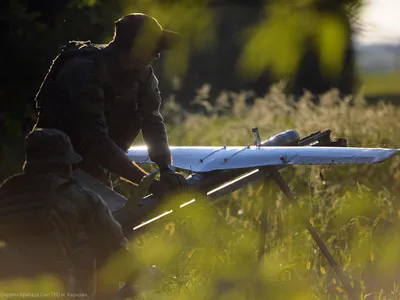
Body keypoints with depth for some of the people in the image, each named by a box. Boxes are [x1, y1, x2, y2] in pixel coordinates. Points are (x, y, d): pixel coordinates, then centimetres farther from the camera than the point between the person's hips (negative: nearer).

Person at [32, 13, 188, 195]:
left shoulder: (142, 72, -5)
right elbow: (97, 141, -34)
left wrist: (167, 170, -29)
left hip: (94, 166, 7)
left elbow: (152, 120, -11)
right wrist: (148, 182, -37)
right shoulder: (85, 71, -28)